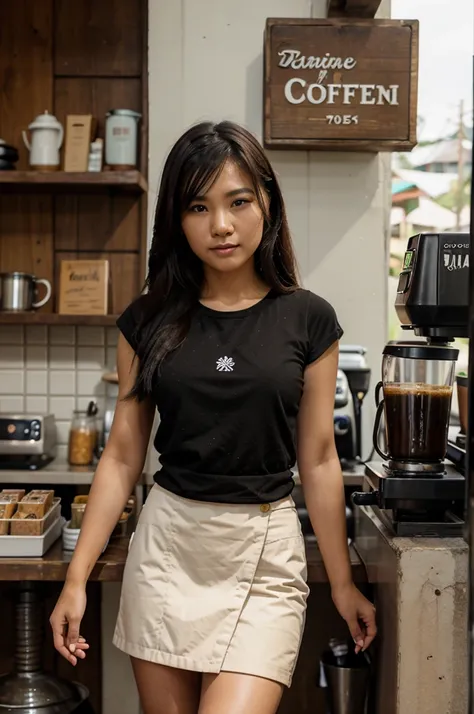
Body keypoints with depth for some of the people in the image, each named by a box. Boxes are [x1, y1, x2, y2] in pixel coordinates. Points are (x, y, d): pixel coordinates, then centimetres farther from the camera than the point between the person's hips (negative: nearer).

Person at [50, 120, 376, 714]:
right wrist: (76, 578, -1)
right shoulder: (149, 320, 1)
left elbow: (317, 459, 3)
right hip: (167, 544, 2)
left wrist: (343, 582, 7)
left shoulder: (307, 320, -2)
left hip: (265, 553, -1)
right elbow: (123, 455, 3)